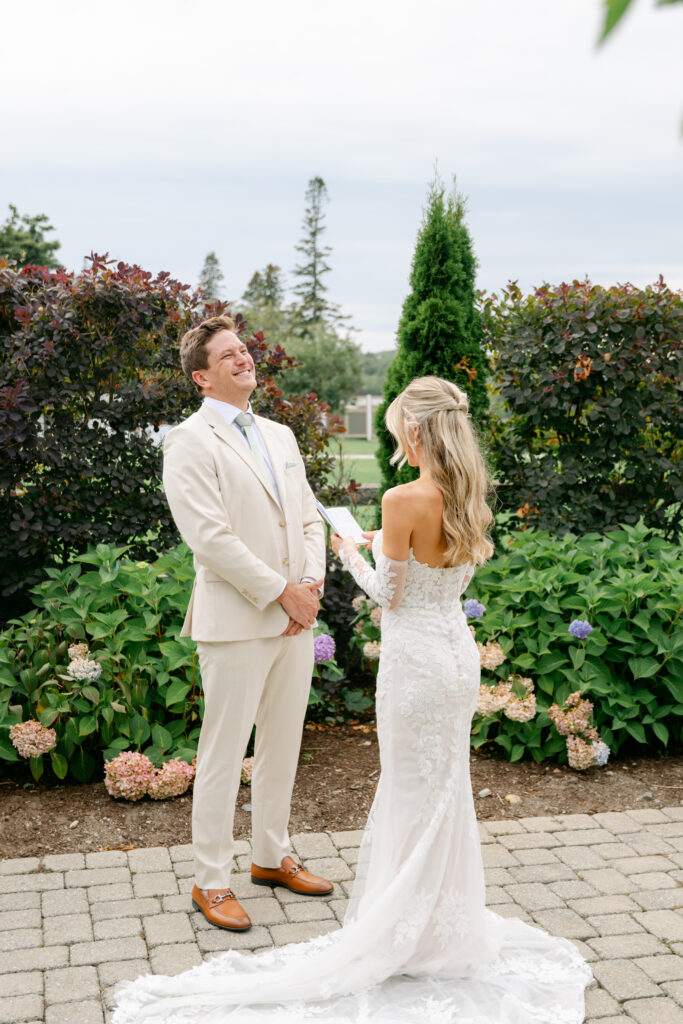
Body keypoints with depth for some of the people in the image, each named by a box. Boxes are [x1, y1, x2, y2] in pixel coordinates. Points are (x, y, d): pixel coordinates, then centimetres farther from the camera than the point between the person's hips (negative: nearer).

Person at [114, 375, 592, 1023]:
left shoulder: (404, 500, -20)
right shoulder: (469, 496, 2)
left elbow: (388, 595, -13)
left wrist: (353, 555, 4)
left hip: (417, 656, -7)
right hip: (459, 652, 7)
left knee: (415, 794, 6)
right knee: (444, 788, 18)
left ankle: (411, 934, 20)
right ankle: (445, 920, 33)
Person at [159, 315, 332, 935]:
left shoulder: (280, 436, 15)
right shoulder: (191, 442, -8)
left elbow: (309, 519, 15)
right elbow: (210, 536, -17)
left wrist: (311, 586, -3)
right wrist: (282, 594, -15)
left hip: (295, 621, 7)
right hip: (235, 622, -7)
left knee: (282, 748, 17)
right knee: (223, 756, 2)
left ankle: (272, 857, 33)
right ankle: (211, 883, 16)